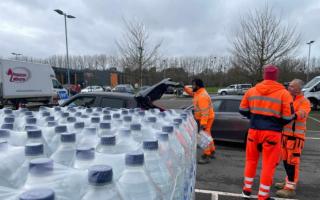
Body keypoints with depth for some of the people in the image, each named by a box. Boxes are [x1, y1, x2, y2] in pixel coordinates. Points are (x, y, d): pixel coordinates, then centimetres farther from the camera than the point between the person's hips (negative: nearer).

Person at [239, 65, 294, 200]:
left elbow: (243, 110, 10)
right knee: (268, 164, 8)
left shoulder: (251, 91, 2)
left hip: (254, 130, 3)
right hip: (272, 133, -3)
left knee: (251, 160, 20)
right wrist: (278, 124, 13)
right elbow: (288, 118, -7)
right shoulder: (284, 93, -8)